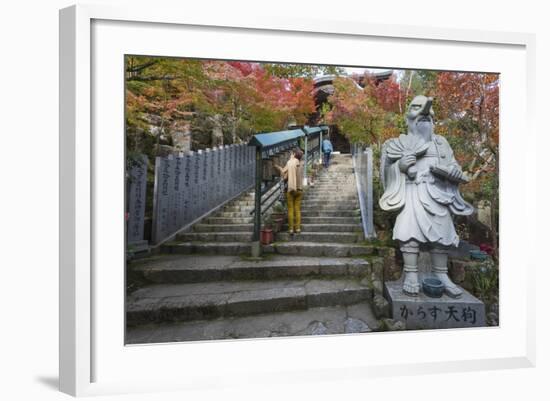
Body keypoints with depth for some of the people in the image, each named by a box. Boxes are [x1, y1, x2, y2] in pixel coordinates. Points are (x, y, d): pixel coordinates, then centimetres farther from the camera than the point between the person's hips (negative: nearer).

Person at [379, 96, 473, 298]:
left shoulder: (440, 142, 22)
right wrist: (400, 165, -14)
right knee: (410, 230, -20)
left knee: (441, 232, -7)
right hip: (411, 193, -3)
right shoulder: (400, 143, 14)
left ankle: (441, 275, 1)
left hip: (437, 194, 3)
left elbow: (455, 169, 15)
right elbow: (388, 170, 8)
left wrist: (447, 170, -9)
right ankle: (411, 275, -18)